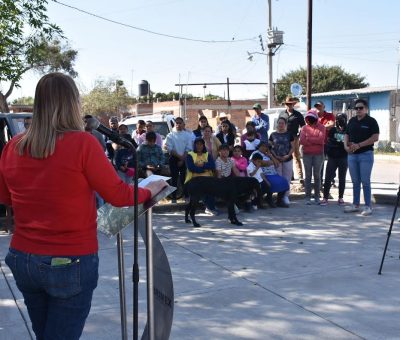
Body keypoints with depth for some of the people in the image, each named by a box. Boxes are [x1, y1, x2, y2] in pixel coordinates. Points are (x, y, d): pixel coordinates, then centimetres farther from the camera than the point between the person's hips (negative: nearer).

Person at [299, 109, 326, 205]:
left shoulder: (321, 127, 3)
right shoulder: (304, 128, 7)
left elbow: (321, 139, -12)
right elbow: (302, 141, -6)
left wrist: (309, 139, -7)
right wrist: (315, 141, -10)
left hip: (318, 154, -1)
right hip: (307, 154, 1)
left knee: (317, 175, 5)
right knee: (308, 176, 2)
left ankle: (317, 197, 11)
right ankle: (308, 197, 4)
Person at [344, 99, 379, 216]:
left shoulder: (371, 121, -5)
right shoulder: (352, 121, 12)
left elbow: (375, 137, -13)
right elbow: (346, 135, 17)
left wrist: (359, 145, -18)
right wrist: (346, 146, -4)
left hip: (366, 154, -5)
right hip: (352, 155, 6)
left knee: (365, 181, -4)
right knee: (355, 182, 11)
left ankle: (368, 206, 3)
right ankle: (355, 205, 18)